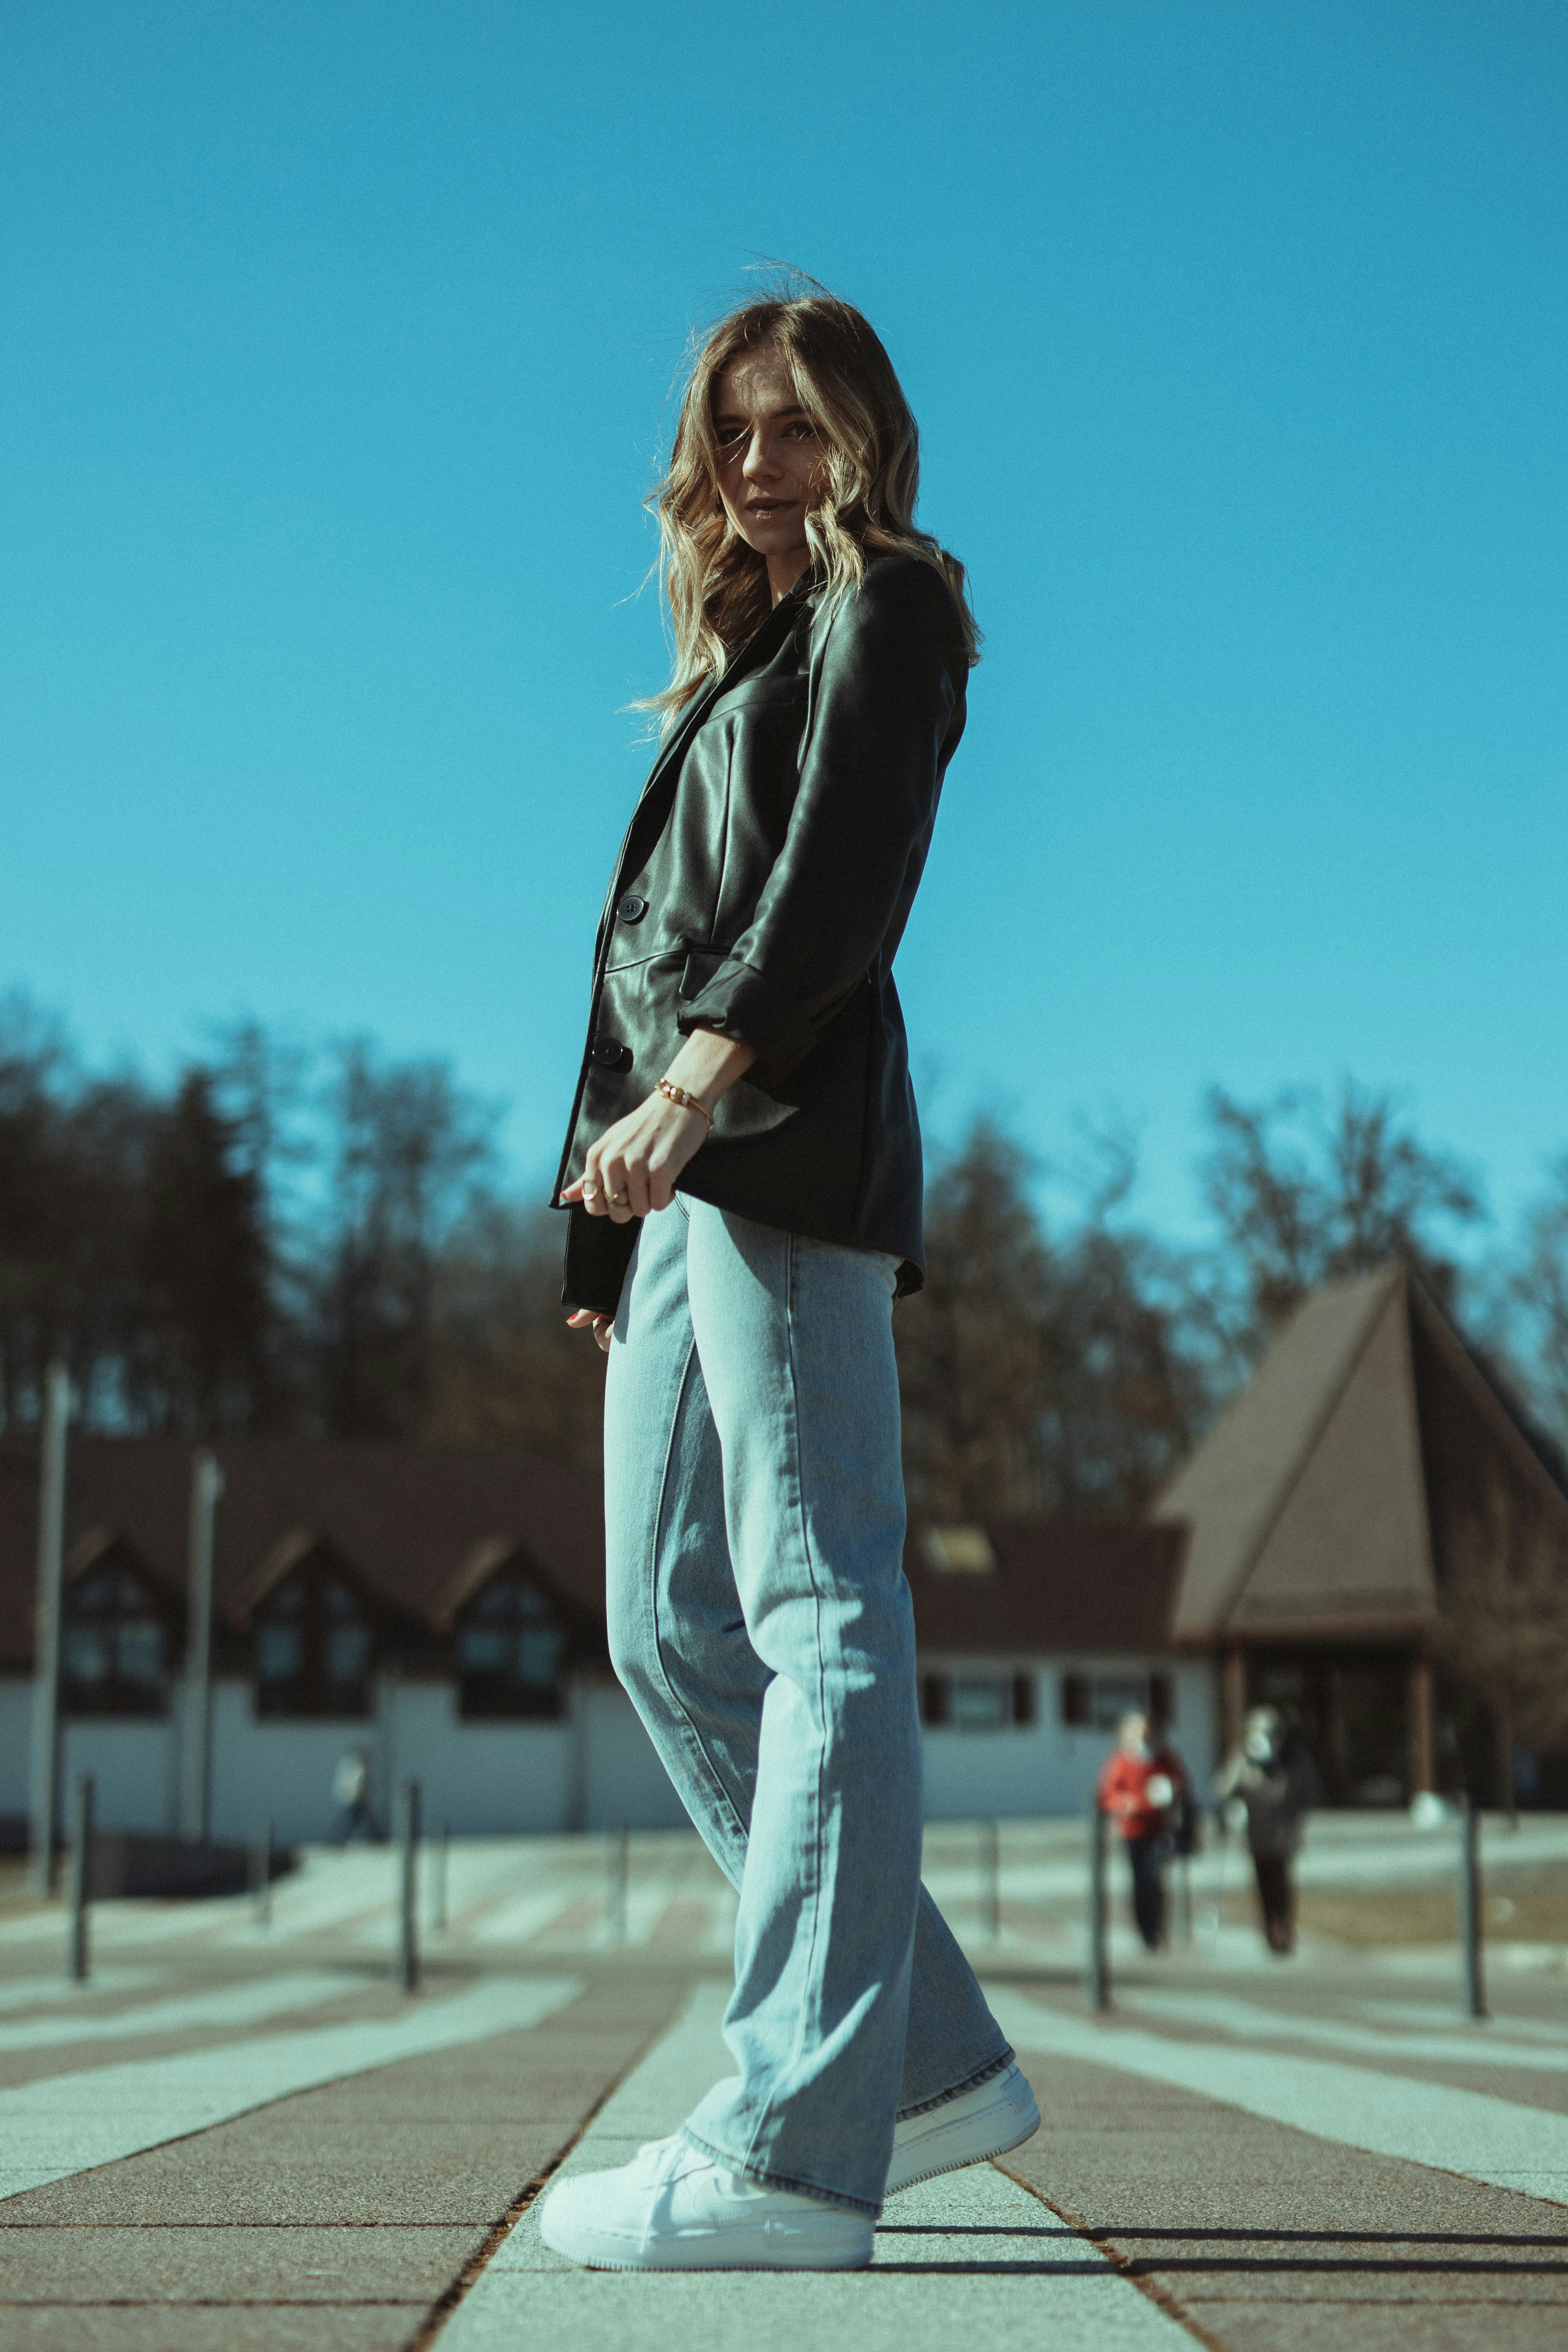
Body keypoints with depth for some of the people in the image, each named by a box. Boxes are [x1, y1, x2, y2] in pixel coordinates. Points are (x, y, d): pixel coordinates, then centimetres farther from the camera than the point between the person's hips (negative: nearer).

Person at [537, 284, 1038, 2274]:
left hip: (788, 1143, -9)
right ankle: (932, 2059, 11)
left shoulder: (883, 610, 6)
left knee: (817, 1616, -14)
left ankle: (795, 2148, -17)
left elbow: (845, 875, -11)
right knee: (671, 1629, 6)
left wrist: (703, 1073, -26)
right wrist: (612, 1224, 17)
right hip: (684, 1173, 9)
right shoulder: (741, 658, 30)